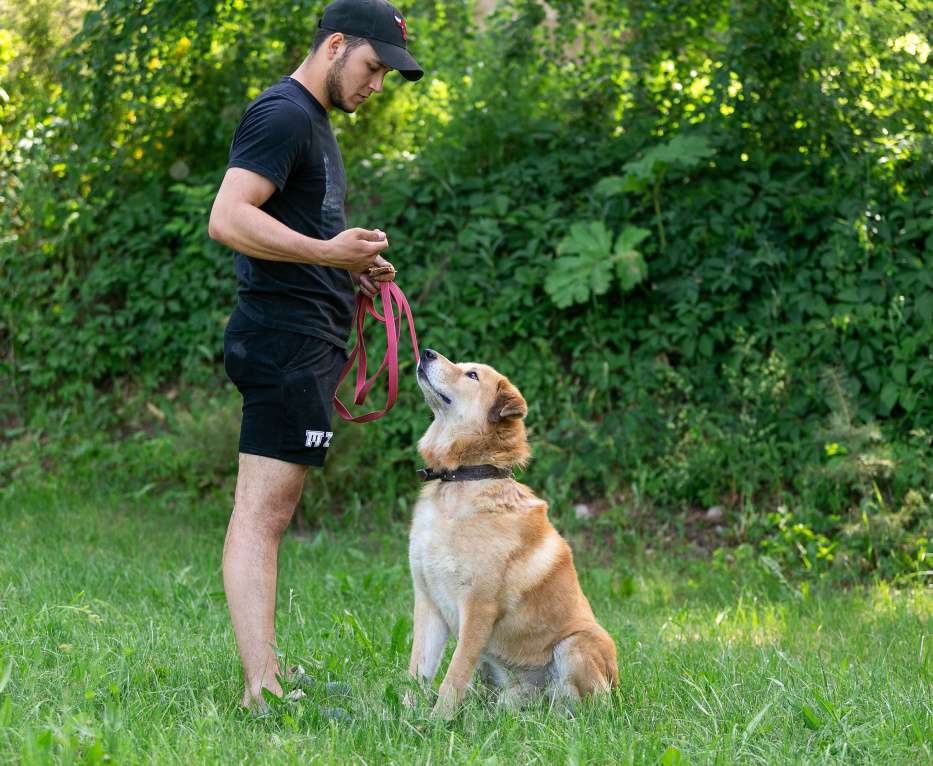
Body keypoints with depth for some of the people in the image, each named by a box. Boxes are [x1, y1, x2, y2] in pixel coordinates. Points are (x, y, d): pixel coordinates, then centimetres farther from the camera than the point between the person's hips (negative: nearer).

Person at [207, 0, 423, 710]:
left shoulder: (313, 120, 22)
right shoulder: (283, 114, -10)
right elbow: (228, 219, -22)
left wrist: (351, 268, 15)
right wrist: (328, 252, -27)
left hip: (306, 342, 11)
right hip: (285, 338, -11)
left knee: (271, 512, 11)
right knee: (262, 511, -14)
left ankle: (268, 676, 16)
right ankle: (261, 688, -17)